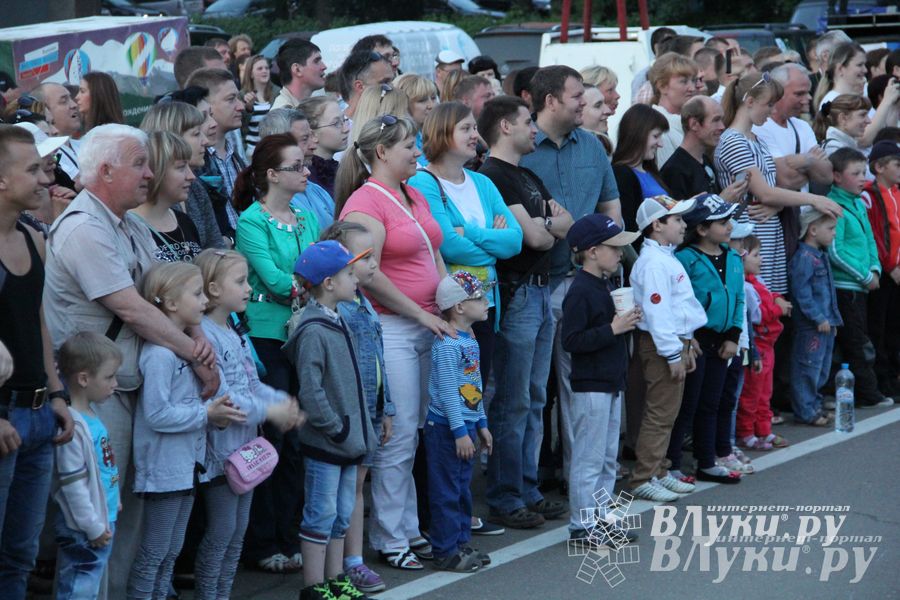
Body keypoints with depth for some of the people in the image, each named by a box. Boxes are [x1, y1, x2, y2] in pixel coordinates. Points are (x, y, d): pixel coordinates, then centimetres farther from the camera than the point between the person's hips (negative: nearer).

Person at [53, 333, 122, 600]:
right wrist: (93, 528, -18)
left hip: (102, 524, 10)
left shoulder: (90, 417, 10)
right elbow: (73, 483, -22)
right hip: (83, 532, -10)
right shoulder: (73, 425, -21)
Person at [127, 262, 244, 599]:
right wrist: (206, 414, -19)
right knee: (153, 554, -1)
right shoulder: (159, 353, -20)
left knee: (172, 552, 15)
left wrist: (216, 413, 2)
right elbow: (156, 414, -25)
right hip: (163, 467, -10)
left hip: (186, 466, 10)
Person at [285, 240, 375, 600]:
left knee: (342, 513, 15)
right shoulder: (313, 331, -18)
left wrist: (359, 431, 14)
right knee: (321, 514, -2)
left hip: (346, 439, 9)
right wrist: (336, 428, -17)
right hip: (323, 443, -9)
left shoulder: (337, 324, 12)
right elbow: (310, 391, -23)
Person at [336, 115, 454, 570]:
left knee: (414, 433, 11)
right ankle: (389, 539, 3)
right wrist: (421, 315, -14)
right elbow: (367, 275, -18)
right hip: (389, 328, -8)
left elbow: (435, 259, 21)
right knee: (398, 436, -5)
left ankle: (409, 528, 19)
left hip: (426, 326, 8)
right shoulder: (365, 202, -11)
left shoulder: (414, 196, 15)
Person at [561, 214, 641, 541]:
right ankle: (582, 525, 2)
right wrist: (612, 329, -22)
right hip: (590, 386, -10)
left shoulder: (606, 286, 12)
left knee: (608, 456, 14)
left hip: (611, 383, 10)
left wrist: (626, 321, 4)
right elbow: (571, 340, -23)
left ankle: (602, 518, 22)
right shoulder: (580, 291, -18)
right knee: (588, 458, -4)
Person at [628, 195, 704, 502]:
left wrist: (686, 346, 23)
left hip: (675, 342, 10)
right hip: (661, 347, -10)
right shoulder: (653, 263, -18)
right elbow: (657, 310, -23)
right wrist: (672, 354, -22)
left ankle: (659, 471, 24)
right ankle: (643, 479, -4)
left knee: (667, 413, 16)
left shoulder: (666, 258, 16)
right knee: (659, 414, -7)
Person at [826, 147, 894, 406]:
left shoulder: (859, 204, 12)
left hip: (861, 286, 8)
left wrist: (875, 270, 1)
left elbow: (869, 241, 19)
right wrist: (866, 277, -12)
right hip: (843, 286, -8)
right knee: (856, 344, -2)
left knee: (859, 342, 13)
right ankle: (868, 393, 2)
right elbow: (835, 252, -17)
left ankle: (867, 393, 18)